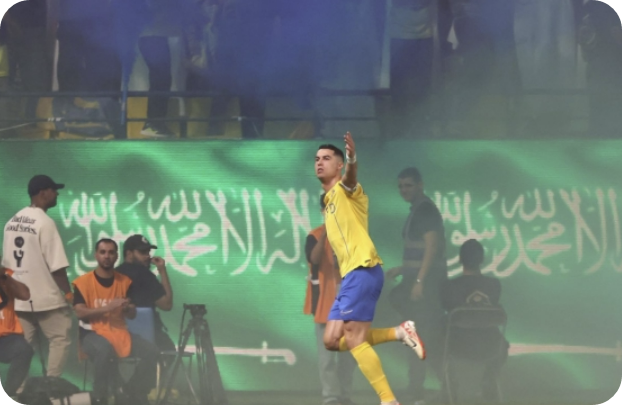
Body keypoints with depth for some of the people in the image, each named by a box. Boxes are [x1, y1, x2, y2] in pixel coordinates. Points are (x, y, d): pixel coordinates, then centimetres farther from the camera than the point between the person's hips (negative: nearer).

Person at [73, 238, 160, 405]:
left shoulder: (125, 281, 11)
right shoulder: (83, 282, -2)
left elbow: (132, 315, 12)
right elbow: (80, 312, -13)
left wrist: (127, 308, -13)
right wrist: (108, 307, -22)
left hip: (120, 331, 5)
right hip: (92, 333, -5)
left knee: (150, 351, -18)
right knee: (104, 350, -40)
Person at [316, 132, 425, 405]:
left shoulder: (344, 189, -2)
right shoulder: (329, 201, 25)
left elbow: (350, 178, -27)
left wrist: (351, 160, -49)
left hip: (362, 270, -9)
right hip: (349, 275, 9)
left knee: (354, 339, -14)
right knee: (333, 341, 4)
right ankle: (399, 333, 7)